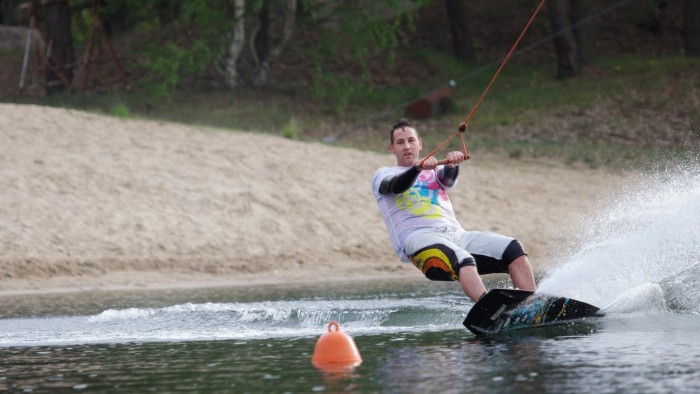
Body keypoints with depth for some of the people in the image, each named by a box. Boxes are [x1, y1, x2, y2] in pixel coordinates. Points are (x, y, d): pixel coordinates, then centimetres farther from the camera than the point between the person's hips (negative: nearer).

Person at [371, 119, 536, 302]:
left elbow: (448, 179, 5)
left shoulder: (436, 172, 30)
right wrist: (418, 167, -27)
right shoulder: (384, 175, 20)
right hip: (418, 237, -5)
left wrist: (452, 164, -20)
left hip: (455, 233, 5)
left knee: (513, 249, -18)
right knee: (463, 261, -38)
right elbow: (396, 186, -5)